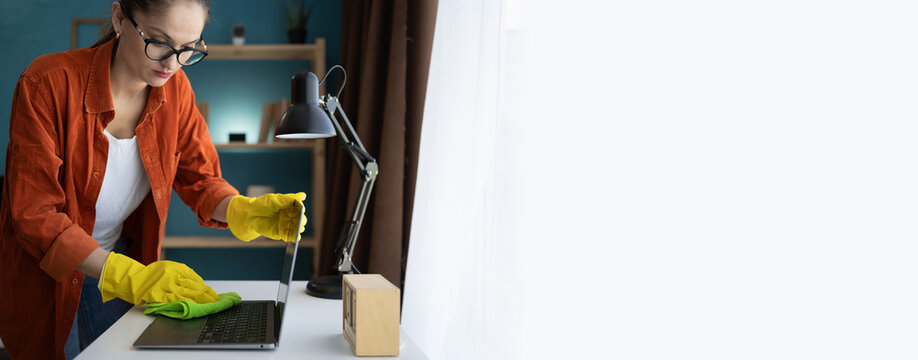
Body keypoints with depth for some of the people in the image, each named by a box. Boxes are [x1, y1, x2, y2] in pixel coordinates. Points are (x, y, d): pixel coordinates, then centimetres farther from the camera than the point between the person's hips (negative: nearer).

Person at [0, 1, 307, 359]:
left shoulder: (175, 89, -9)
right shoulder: (46, 84, -25)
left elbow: (200, 178, -2)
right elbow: (34, 217, -27)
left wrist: (245, 211, -26)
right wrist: (131, 277, -37)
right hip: (45, 275, -4)